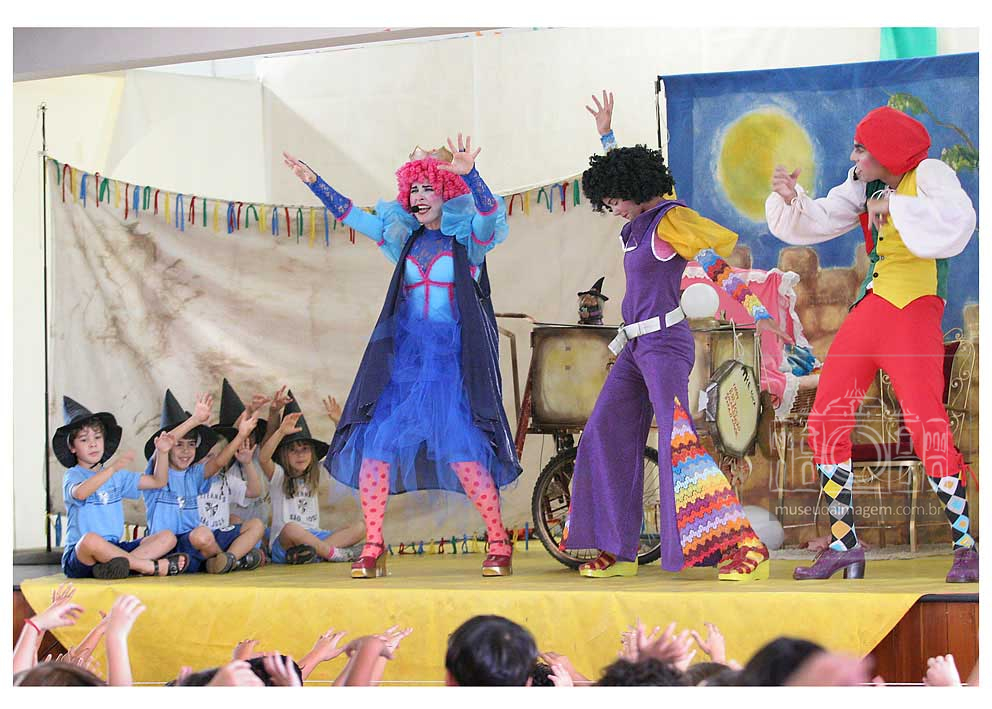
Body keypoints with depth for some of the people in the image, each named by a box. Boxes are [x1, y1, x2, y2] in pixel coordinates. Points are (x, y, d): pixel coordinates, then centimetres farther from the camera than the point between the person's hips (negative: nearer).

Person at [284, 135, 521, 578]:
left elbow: (490, 212, -17)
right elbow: (350, 215, 19)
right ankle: (373, 548, 2)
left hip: (454, 356, -5)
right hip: (404, 355, 5)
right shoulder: (404, 237, 16)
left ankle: (499, 545, -6)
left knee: (463, 450, -16)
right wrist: (313, 182, 12)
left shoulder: (468, 238, 3)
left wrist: (469, 174, -33)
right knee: (375, 442, -6)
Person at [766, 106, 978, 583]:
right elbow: (820, 220, 15)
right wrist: (791, 198, -3)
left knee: (928, 429, -15)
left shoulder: (928, 175, -8)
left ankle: (967, 548, -5)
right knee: (825, 422, 5)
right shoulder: (864, 185, 12)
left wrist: (895, 207, -23)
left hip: (915, 314, -7)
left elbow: (958, 222, -25)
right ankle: (844, 545, 14)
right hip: (869, 310, 8)